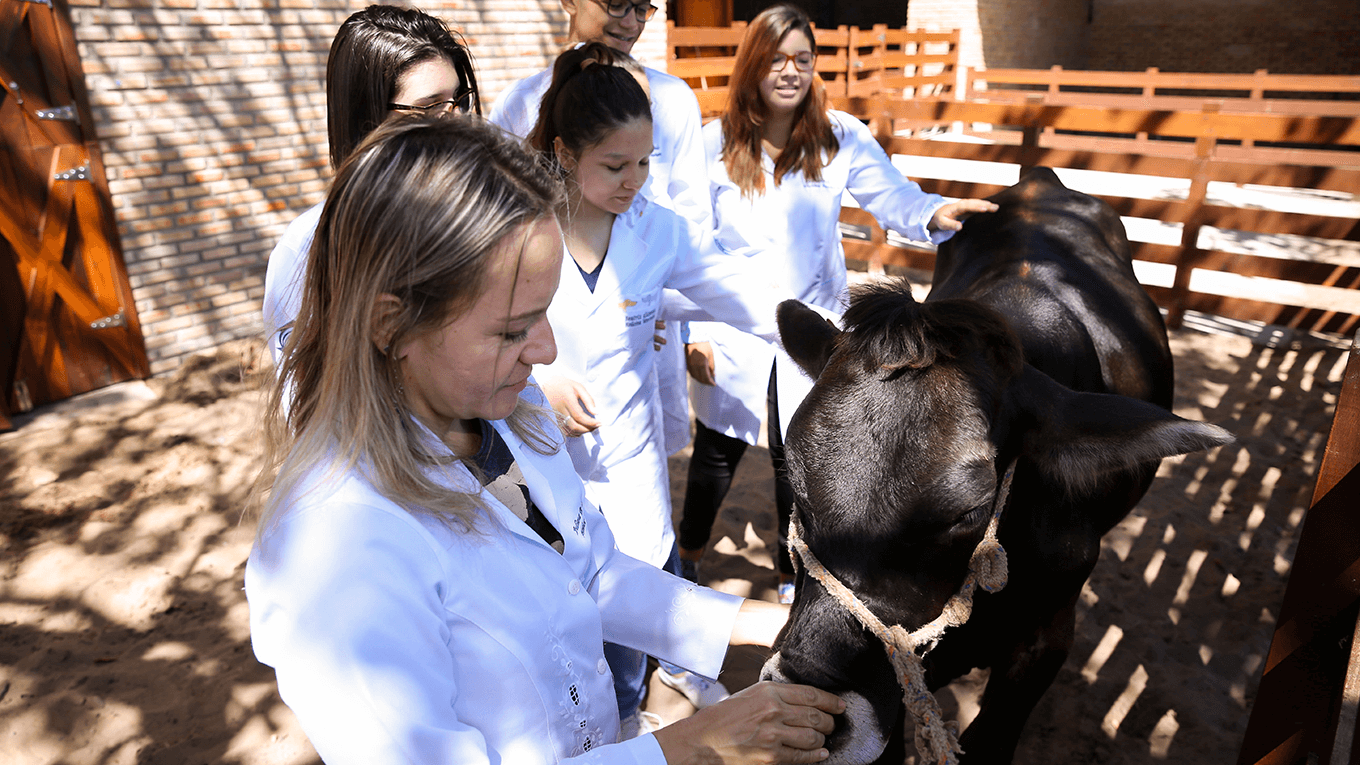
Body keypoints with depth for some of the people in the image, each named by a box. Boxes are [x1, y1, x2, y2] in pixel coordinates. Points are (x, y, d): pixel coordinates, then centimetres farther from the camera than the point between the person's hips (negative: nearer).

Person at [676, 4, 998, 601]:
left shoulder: (840, 137, -6)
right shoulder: (716, 142, -7)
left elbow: (893, 197, -13)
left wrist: (934, 214, -36)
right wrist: (694, 332, -8)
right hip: (732, 330, 0)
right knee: (719, 450, 14)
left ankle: (793, 572, 37)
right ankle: (689, 549, 43)